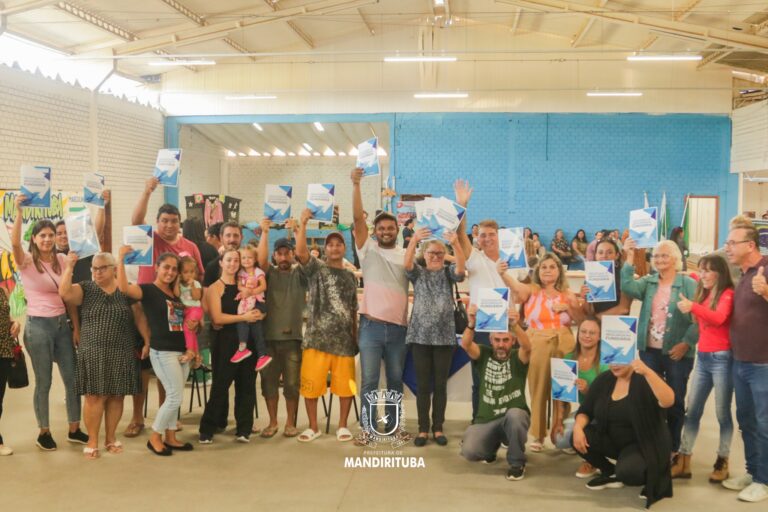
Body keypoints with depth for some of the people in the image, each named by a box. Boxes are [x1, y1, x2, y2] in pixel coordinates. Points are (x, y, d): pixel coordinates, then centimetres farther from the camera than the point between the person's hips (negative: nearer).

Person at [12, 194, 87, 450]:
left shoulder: (61, 260, 6)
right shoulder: (26, 261, -6)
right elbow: (15, 243, -30)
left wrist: (76, 327, 4)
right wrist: (19, 212, -39)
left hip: (62, 324, 5)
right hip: (38, 326, -4)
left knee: (73, 378, 7)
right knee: (43, 382, 4)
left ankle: (74, 429, 21)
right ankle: (44, 432, 18)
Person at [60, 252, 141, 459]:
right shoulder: (86, 289, 3)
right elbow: (65, 293, -15)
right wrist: (69, 267, -14)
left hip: (122, 354, 2)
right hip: (93, 353, -1)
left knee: (116, 396, 7)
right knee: (95, 396, -1)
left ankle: (110, 437, 22)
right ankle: (92, 441, 10)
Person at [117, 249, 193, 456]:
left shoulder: (176, 294, 14)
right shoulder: (148, 290, -7)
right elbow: (124, 288, -28)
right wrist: (121, 258, -26)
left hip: (182, 351, 7)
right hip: (162, 352, -7)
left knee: (174, 397, 13)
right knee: (175, 397, -9)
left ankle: (170, 437, 23)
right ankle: (154, 437, 6)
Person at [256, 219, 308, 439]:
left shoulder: (300, 274, 8)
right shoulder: (270, 273, 10)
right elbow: (261, 259, -9)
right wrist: (264, 232, -18)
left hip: (293, 336, -1)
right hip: (269, 336, 1)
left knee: (292, 383, 3)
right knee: (269, 381, 6)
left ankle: (290, 423, 14)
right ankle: (272, 422, 18)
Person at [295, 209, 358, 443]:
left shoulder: (350, 276, 14)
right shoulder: (316, 268, 4)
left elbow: (353, 310, 16)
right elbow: (300, 252, -16)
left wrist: (356, 337, 12)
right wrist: (303, 223, -17)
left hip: (344, 339, 2)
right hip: (317, 337, -2)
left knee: (345, 385, 4)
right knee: (310, 383, 0)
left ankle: (342, 426, 19)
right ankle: (313, 427, 15)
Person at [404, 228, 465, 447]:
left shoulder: (448, 273, 7)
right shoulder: (418, 273, 7)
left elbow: (461, 268, -15)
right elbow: (407, 263, -14)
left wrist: (456, 244, -34)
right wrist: (414, 241, -33)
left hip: (444, 336, 0)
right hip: (420, 336, 0)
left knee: (440, 385, 5)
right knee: (423, 385, 3)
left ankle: (438, 428, 14)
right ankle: (423, 429, 10)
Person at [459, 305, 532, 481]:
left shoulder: (517, 358, -2)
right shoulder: (484, 355, 3)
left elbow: (526, 346, -25)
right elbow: (466, 344, -17)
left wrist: (515, 325, -45)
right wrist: (472, 323, -38)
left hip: (514, 418, -2)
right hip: (485, 420, 2)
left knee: (514, 414, -37)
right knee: (469, 451, -23)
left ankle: (517, 463, -10)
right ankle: (491, 446, 18)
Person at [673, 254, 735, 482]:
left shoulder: (727, 294, -9)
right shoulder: (703, 294, 14)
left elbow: (719, 318, -27)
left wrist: (693, 307, -41)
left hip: (722, 358, -7)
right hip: (702, 357, 7)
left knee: (722, 413, 2)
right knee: (691, 410, 4)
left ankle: (722, 461, 13)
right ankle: (684, 461, 7)